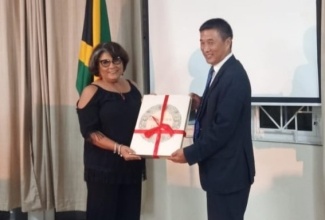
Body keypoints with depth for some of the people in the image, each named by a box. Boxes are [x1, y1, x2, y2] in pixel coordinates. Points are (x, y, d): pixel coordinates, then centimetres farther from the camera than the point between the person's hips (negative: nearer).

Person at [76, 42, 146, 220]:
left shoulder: (132, 87, 10)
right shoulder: (91, 92, -6)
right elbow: (89, 132, -13)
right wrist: (118, 148, -24)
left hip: (132, 165, 5)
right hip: (103, 166, -5)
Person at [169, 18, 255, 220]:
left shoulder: (234, 76, -20)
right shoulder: (220, 71, 11)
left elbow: (224, 127, -24)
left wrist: (190, 153, -18)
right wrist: (201, 105, 0)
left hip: (229, 171, -10)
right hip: (220, 169, 10)